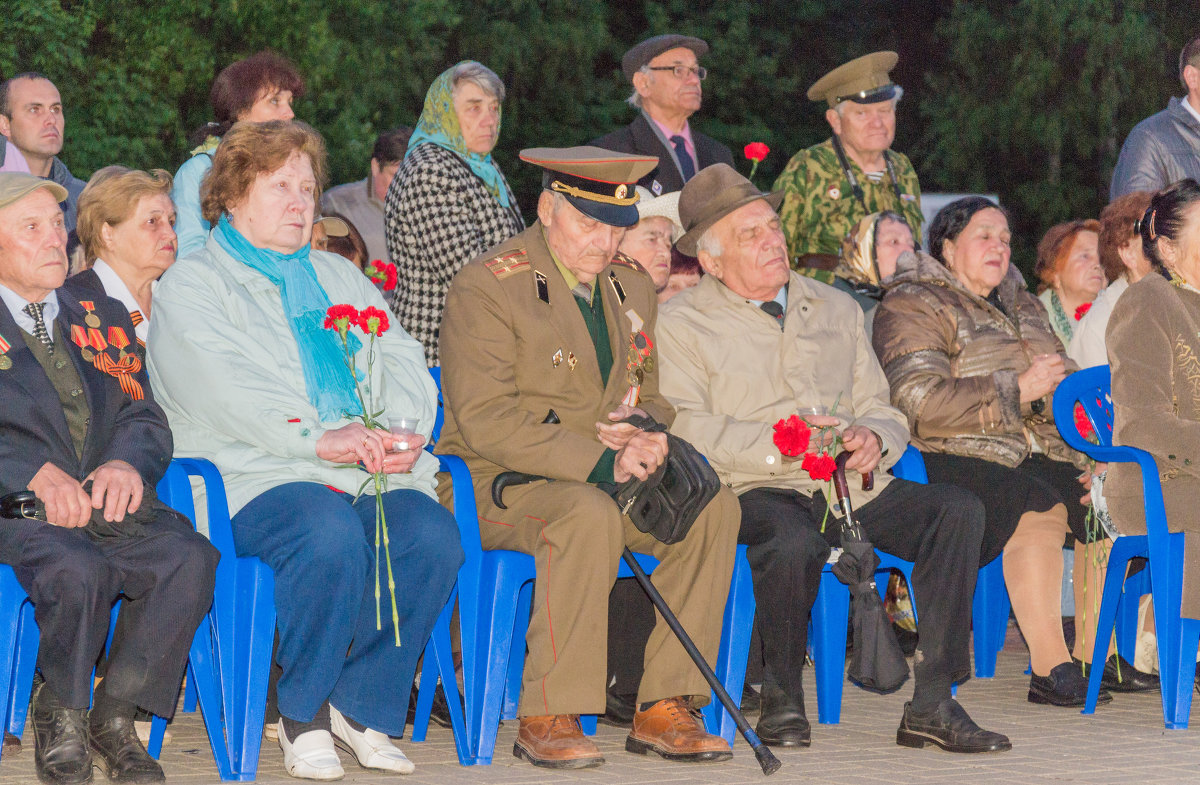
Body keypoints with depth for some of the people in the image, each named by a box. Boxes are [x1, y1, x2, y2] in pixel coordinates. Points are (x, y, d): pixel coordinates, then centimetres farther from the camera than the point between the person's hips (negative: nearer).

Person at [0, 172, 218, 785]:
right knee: (77, 569, -37)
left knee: (189, 557, -27)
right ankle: (59, 719, -11)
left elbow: (144, 418, 16)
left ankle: (116, 717, -11)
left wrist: (126, 463, -8)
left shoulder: (102, 320, 25)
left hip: (108, 500, 5)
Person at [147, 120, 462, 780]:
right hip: (257, 478, -5)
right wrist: (316, 439, -21)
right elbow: (226, 387, -8)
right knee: (331, 534, -37)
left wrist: (403, 434, -6)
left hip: (375, 476, 5)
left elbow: (403, 364, 17)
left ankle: (361, 704, -11)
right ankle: (303, 714, -16)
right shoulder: (191, 286, 9)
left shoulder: (340, 279, 29)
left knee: (433, 534, -27)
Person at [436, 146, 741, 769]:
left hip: (602, 476, 7)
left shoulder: (630, 286, 13)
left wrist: (645, 436, -7)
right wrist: (598, 459, -27)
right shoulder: (486, 288, -12)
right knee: (589, 515, -37)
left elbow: (650, 391, 21)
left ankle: (664, 708, -15)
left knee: (713, 504, -17)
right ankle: (547, 719, -29)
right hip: (494, 484, -7)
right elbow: (486, 420, -20)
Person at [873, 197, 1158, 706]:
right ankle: (1049, 669, -36)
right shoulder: (913, 307, -1)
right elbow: (921, 404, -15)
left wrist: (1088, 456, 12)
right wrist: (1019, 388, -16)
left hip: (1038, 453, 8)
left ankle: (1095, 654, -7)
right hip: (959, 458, -8)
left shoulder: (1022, 306, 24)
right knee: (1039, 508, -34)